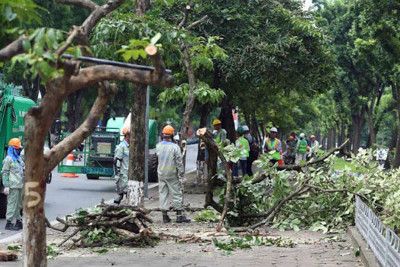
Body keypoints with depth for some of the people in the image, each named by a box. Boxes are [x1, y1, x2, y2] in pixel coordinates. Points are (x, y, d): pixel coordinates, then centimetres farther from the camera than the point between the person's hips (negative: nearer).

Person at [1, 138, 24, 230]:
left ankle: (18, 221, 23)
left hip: (20, 185, 9)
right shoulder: (9, 159, -8)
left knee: (19, 204, 14)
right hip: (13, 186, -9)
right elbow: (5, 173, -12)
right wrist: (6, 186, -17)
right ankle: (9, 223, -4)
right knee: (12, 204, -7)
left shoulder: (19, 159, 18)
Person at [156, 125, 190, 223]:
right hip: (172, 174, -4)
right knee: (177, 194, 3)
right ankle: (179, 215, 3)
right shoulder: (175, 147, -14)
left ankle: (165, 215, 9)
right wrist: (181, 175, -5)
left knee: (163, 193, 8)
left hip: (161, 173, 4)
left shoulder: (158, 146, -1)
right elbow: (179, 162, -12)